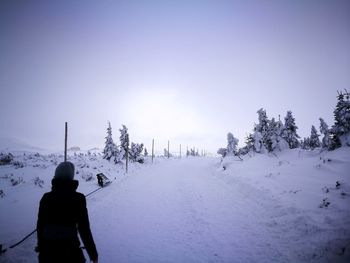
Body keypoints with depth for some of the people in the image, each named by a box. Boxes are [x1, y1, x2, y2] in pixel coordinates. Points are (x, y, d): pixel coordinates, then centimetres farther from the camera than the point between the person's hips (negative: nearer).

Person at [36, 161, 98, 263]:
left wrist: (41, 248, 20)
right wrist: (93, 254, -2)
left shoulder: (46, 197, -3)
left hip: (48, 250, 4)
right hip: (69, 251, -4)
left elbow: (40, 226, 5)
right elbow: (84, 229, -11)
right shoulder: (78, 198, -13)